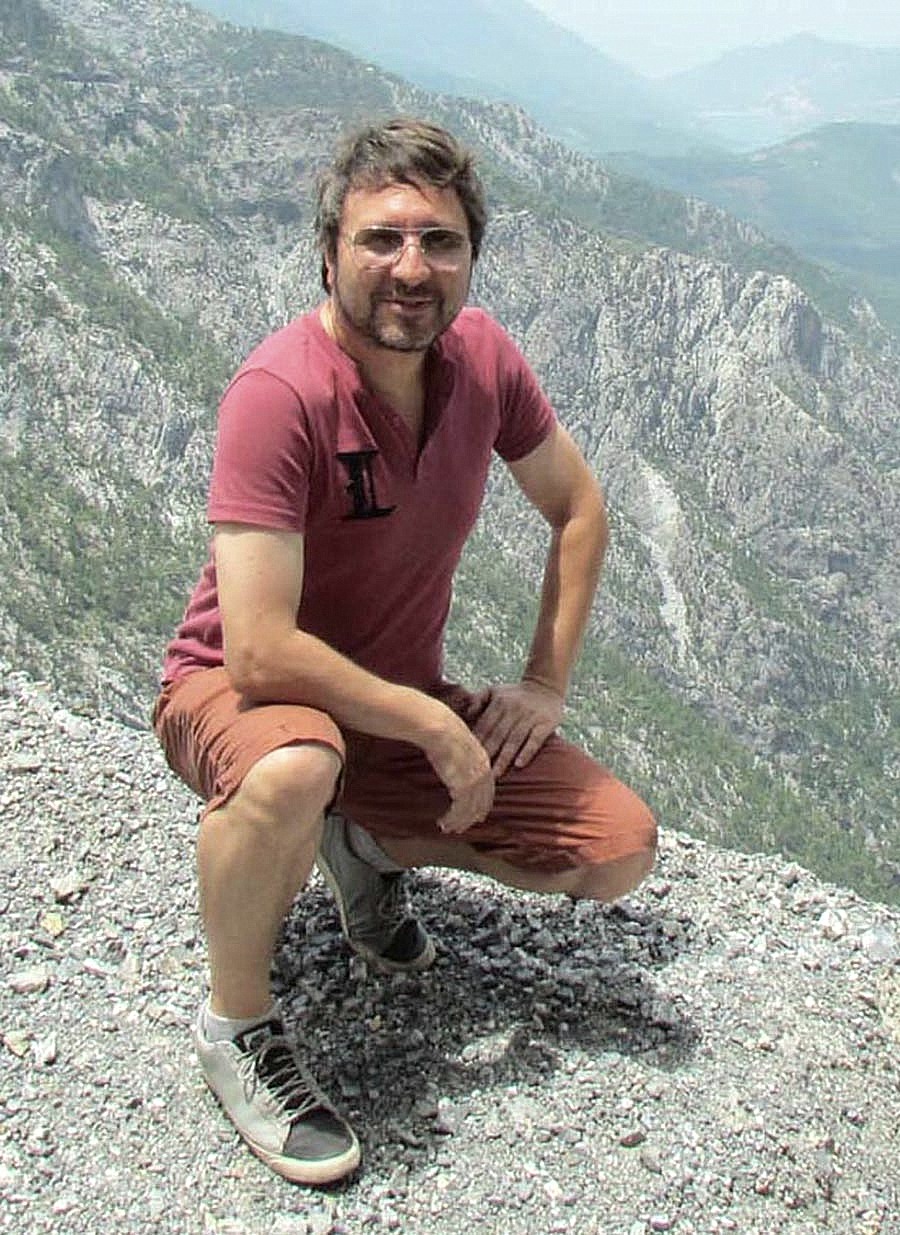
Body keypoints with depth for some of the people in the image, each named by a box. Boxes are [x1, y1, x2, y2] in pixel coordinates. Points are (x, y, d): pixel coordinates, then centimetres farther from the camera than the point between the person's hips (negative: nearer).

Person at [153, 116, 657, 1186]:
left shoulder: (480, 355, -8)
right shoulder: (279, 392, -28)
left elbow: (577, 507, 8)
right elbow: (261, 651, -34)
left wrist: (546, 683, -1)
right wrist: (437, 726, -25)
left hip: (402, 704, 6)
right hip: (234, 696, -5)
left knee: (622, 852, -6)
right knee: (292, 773, -43)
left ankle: (371, 846, 17)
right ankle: (235, 1023, -12)